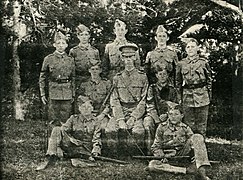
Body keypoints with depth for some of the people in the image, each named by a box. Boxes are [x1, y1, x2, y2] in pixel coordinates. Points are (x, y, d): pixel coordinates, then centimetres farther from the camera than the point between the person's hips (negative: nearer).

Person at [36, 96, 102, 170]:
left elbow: (96, 139, 2)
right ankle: (51, 158, -28)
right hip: (71, 146, 2)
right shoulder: (73, 118, 12)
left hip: (85, 149, -2)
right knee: (56, 130, -22)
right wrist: (70, 138, -19)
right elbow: (64, 129, 1)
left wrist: (95, 152, -16)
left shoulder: (95, 121, 8)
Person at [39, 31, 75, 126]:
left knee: (66, 120, 3)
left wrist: (73, 94, 8)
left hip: (67, 93, 2)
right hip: (53, 93, -1)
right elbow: (42, 78, 5)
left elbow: (73, 78, 12)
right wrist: (43, 94, 0)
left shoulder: (70, 60, 7)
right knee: (54, 121, 1)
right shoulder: (48, 59, 1)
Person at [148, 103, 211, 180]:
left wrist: (196, 155, -17)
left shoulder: (185, 128, 4)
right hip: (168, 156, -1)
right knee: (152, 165, -33)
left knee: (198, 137, -20)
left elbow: (195, 142, 5)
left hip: (182, 153, 1)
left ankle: (201, 170, -32)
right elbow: (156, 147, 3)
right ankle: (188, 170, -33)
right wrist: (162, 156, -18)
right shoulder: (162, 127, 1)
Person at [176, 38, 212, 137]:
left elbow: (209, 80, 7)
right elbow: (178, 82, 12)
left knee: (201, 124, 4)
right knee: (189, 123, 6)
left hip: (202, 96, -1)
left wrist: (208, 95, 3)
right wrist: (179, 97, 7)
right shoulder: (181, 64, 6)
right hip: (187, 96, 1)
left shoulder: (203, 63, 2)